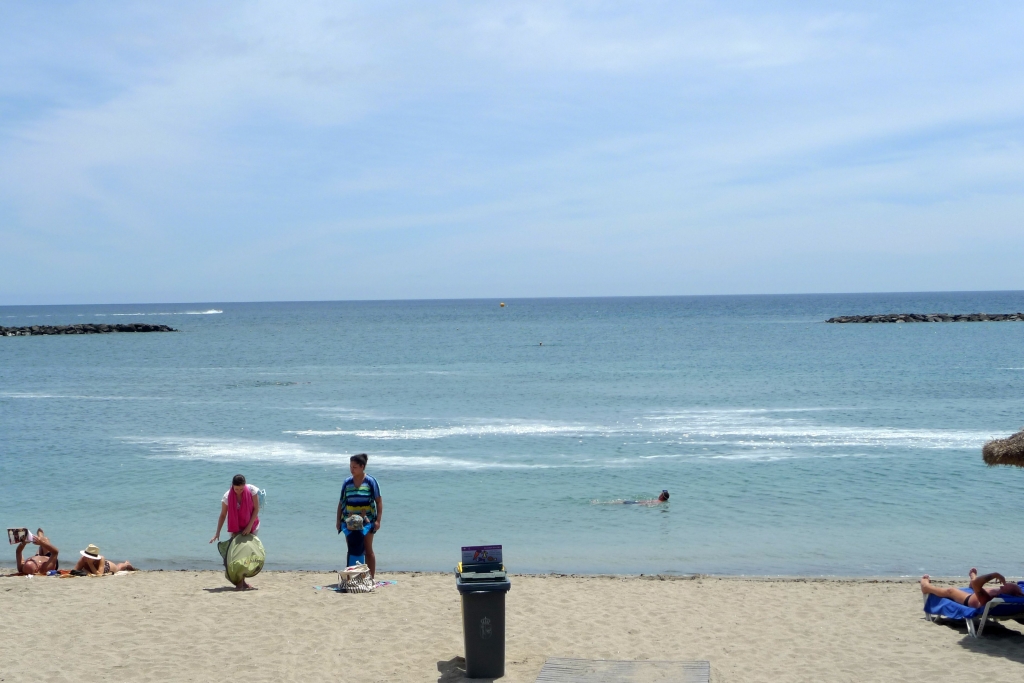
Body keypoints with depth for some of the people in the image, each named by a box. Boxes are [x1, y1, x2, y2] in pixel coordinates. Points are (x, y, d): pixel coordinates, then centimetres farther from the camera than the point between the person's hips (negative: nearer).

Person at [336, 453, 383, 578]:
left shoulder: (371, 482, -5)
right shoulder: (347, 482, 6)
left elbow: (379, 501, -4)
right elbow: (341, 502, 12)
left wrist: (378, 520, -11)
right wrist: (338, 520, 7)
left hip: (366, 521, -4)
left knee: (368, 550, 0)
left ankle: (371, 577, 5)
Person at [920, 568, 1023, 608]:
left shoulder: (987, 599, -54)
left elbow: (975, 583, -57)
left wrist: (995, 575, -53)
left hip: (969, 600, -5)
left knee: (950, 591, 24)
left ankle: (926, 587, 55)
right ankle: (973, 576, 77)